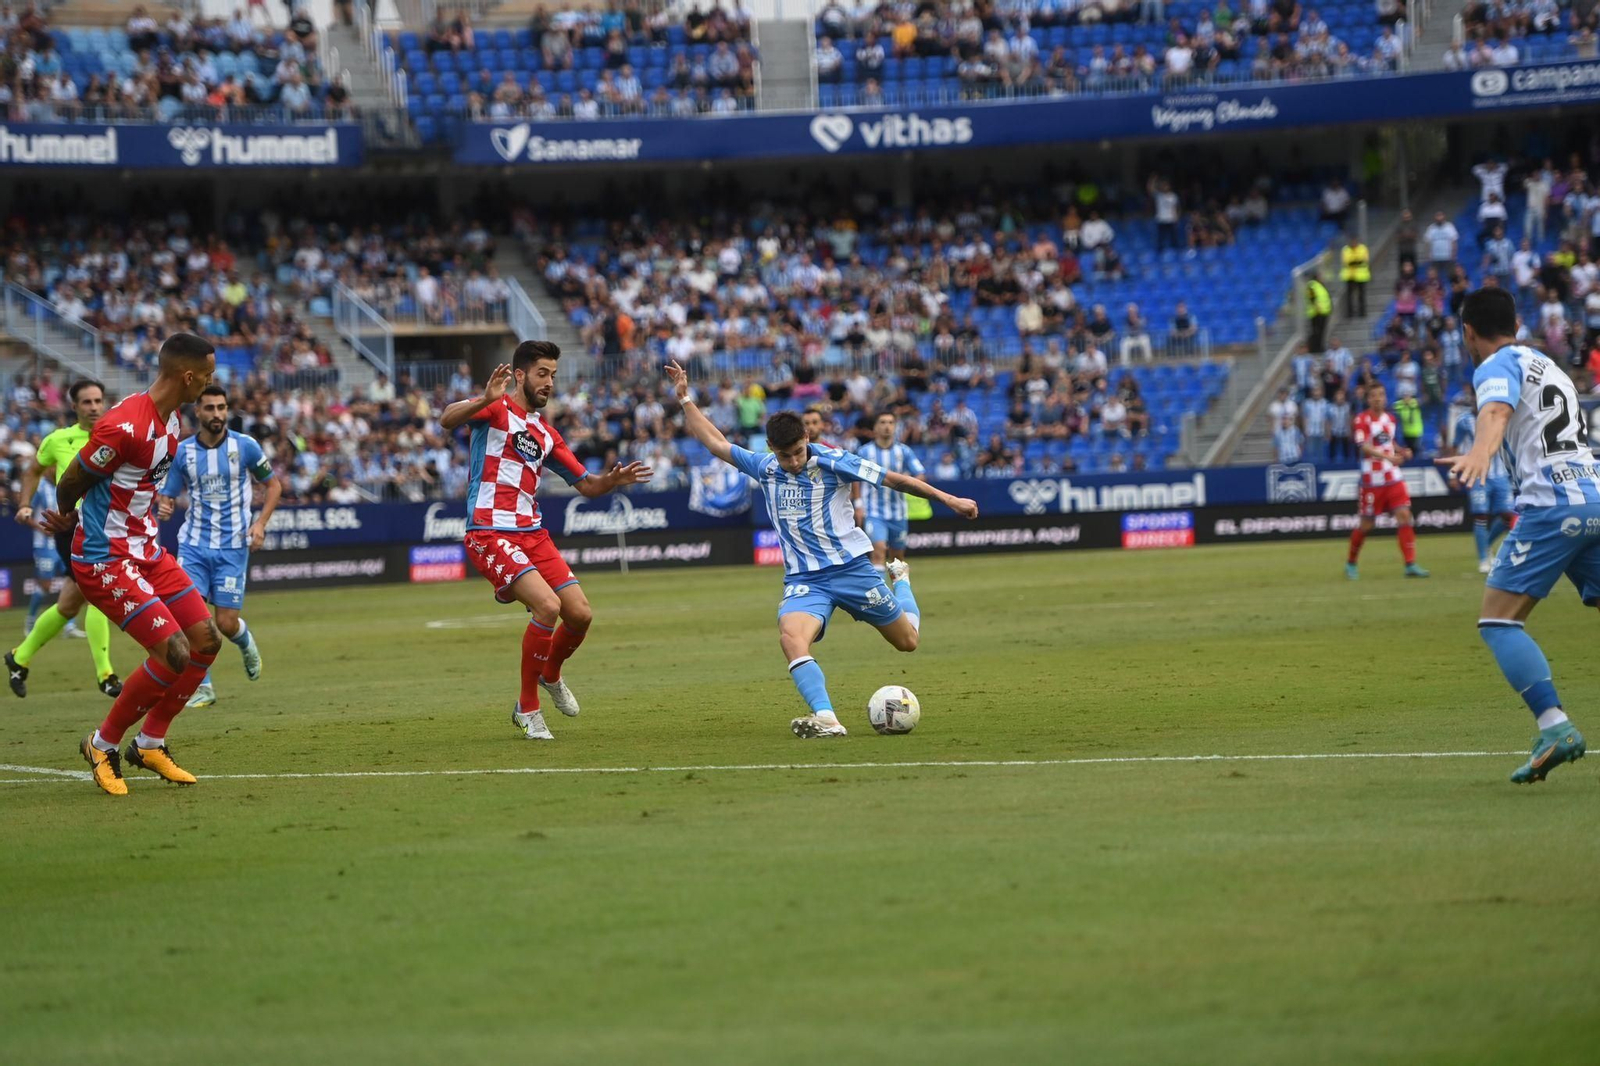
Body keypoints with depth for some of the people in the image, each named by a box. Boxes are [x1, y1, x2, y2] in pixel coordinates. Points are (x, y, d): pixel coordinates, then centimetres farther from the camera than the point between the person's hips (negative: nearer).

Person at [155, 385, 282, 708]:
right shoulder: (182, 452, 1)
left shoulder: (244, 446, -3)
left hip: (232, 546, -1)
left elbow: (274, 484, 8)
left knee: (226, 623, -4)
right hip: (194, 544, 1)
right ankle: (203, 687, -1)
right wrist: (163, 508, -19)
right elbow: (166, 495, 6)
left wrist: (261, 522, -6)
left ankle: (246, 642, 34)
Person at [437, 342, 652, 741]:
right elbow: (447, 421, -23)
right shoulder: (496, 409, -3)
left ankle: (551, 674, 32)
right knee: (547, 605, -24)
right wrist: (485, 399, -42)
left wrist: (612, 481, -1)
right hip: (490, 535, -7)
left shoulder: (546, 435, 18)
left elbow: (585, 484, 22)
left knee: (580, 614, -1)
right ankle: (527, 708, -8)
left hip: (533, 534, 7)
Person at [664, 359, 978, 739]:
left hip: (850, 568, -2)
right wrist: (685, 399, 13)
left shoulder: (831, 463, -9)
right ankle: (826, 720, -40)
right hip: (803, 579, 2)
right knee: (790, 636, -31)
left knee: (908, 641, 12)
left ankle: (901, 579, 46)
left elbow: (894, 479, -5)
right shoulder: (764, 469, 3)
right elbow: (715, 442, 15)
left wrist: (948, 499, -5)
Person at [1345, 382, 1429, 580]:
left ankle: (1410, 565, -9)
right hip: (1372, 480, -5)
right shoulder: (1362, 420, -9)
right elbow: (1364, 448, -22)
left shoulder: (1390, 419, 12)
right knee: (1366, 524, 2)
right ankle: (1351, 563, 22)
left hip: (1393, 479, 5)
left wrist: (1402, 451, 5)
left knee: (1404, 515, -8)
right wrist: (1388, 456, -34)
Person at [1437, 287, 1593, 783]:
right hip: (1594, 496, 8)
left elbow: (1497, 411, -23)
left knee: (1498, 619, -8)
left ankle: (1555, 727, -23)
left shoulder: (1498, 366, 1)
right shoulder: (1547, 366, 27)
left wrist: (1480, 453, -44)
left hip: (1552, 505, -8)